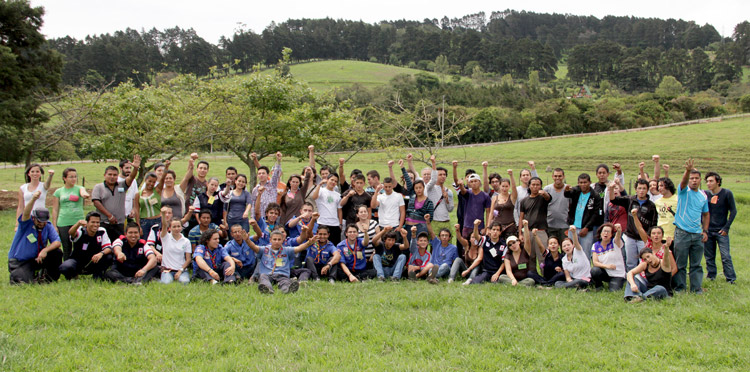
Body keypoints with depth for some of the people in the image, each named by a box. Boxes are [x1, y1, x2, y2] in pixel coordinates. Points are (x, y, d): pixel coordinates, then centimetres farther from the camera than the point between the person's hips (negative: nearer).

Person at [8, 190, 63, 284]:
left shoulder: (48, 226, -3)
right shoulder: (27, 223, -12)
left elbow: (57, 242, -11)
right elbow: (26, 214, -36)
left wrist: (45, 250, -30)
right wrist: (33, 199, -54)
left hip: (37, 259, 4)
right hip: (18, 261, -4)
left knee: (57, 252, -17)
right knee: (23, 281, -27)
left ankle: (50, 276, 4)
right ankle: (17, 274, 9)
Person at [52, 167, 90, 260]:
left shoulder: (79, 188, 7)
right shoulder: (59, 192, 9)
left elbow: (83, 192, -18)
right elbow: (55, 210, 10)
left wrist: (84, 194, -43)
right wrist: (54, 226, 5)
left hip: (78, 221, -1)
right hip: (63, 223, 1)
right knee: (66, 248, 5)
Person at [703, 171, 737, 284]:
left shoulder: (727, 193, -4)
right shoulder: (705, 194, 4)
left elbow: (733, 211, -1)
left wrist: (726, 227, -7)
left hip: (721, 231, -3)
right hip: (708, 230, 3)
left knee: (725, 256, -7)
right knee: (709, 256, 9)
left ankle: (731, 279, -1)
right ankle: (711, 276, 20)